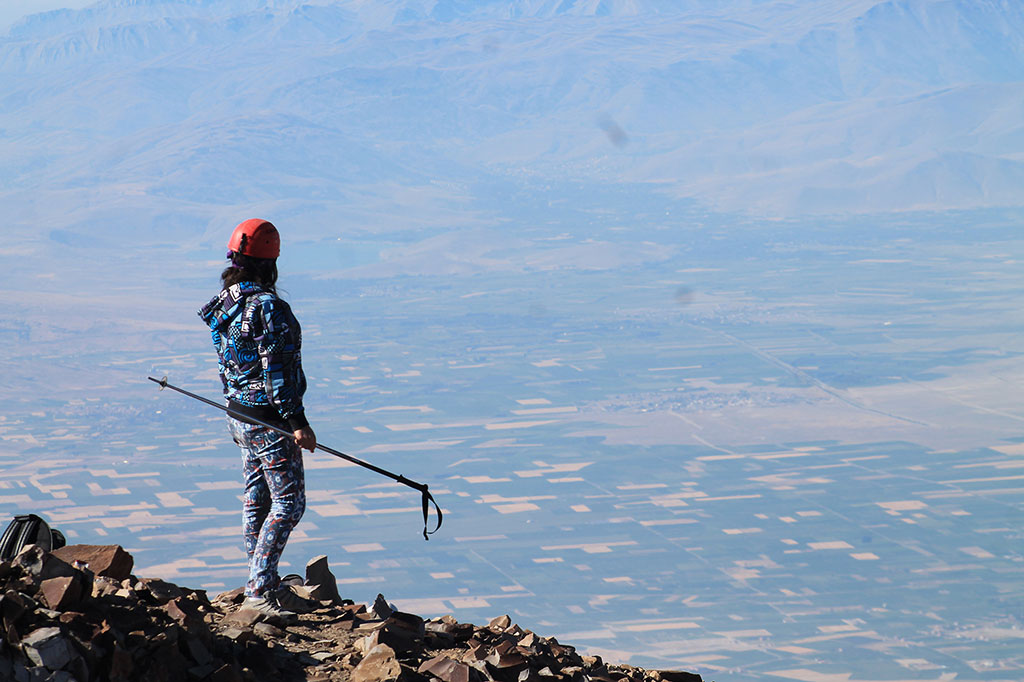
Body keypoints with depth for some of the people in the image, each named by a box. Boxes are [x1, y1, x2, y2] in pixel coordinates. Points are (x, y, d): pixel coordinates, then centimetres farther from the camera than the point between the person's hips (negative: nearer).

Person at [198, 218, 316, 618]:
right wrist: (297, 421, -22)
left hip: (239, 413, 9)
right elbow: (276, 368, -24)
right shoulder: (267, 306, -21)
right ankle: (259, 590, -8)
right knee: (288, 503, -4)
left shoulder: (225, 301, 7)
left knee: (257, 499, 19)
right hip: (270, 419, -9)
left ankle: (262, 582, 29)